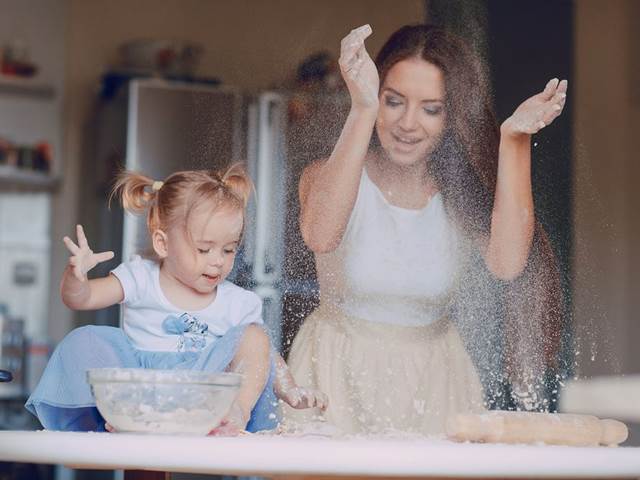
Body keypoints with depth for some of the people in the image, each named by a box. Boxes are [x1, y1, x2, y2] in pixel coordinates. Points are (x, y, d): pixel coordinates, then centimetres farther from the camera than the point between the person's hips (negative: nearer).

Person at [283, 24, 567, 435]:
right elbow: (320, 235, -29)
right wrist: (363, 112, -33)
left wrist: (514, 140, -20)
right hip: (339, 372, -1)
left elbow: (508, 262, -20)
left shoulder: (464, 191, 0)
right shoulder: (331, 176, -5)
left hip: (434, 380, 2)